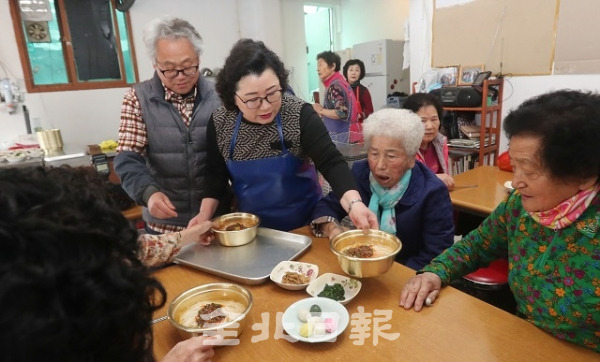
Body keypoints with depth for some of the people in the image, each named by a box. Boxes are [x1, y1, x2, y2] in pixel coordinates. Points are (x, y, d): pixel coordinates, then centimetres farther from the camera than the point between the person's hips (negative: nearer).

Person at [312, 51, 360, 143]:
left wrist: (321, 110, -11)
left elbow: (341, 113, -24)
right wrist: (322, 115, 11)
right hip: (341, 134, 9)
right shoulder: (339, 82, 13)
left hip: (343, 136, -9)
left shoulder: (335, 85, -15)